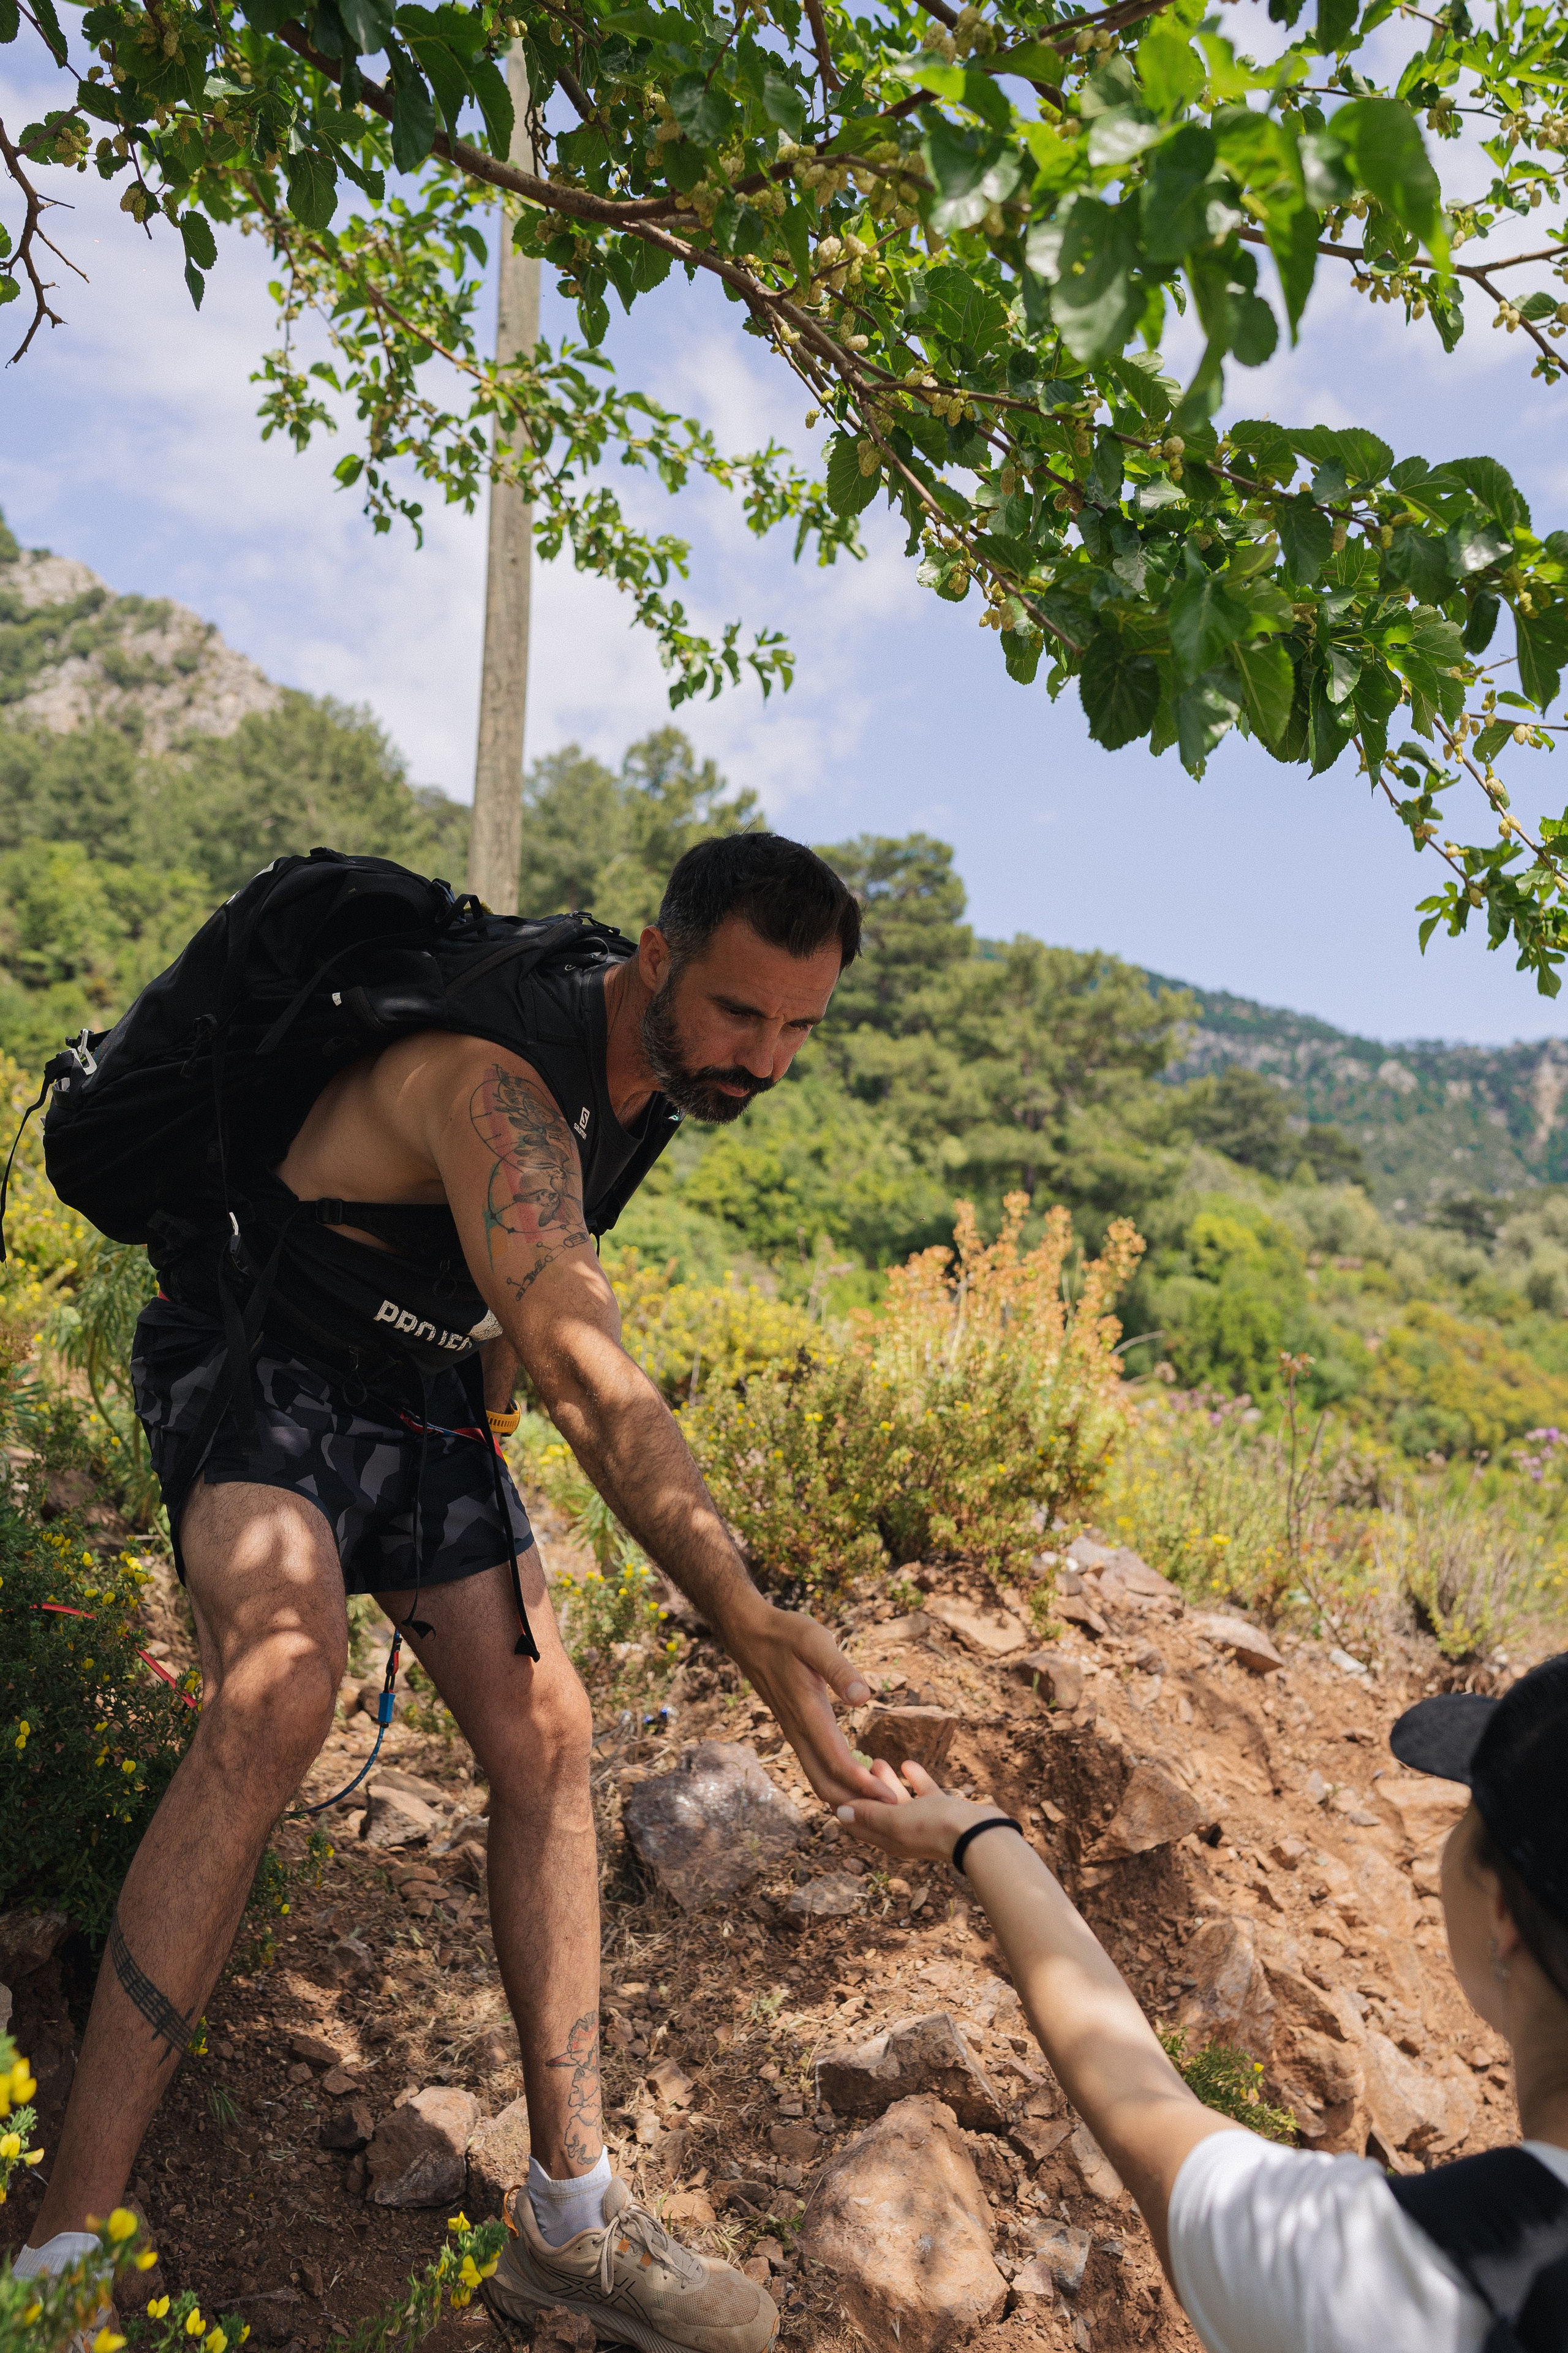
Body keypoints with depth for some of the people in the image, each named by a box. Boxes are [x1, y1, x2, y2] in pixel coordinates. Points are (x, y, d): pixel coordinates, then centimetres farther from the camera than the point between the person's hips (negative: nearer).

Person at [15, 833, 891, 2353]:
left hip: (420, 1397, 8)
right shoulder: (497, 1081, -33)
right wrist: (743, 1623, -53)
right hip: (255, 1362, -7)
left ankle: (569, 2220, 9)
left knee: (542, 1737, -1)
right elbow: (589, 1383, -45)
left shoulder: (654, 1069, -5)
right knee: (281, 1689, -34)